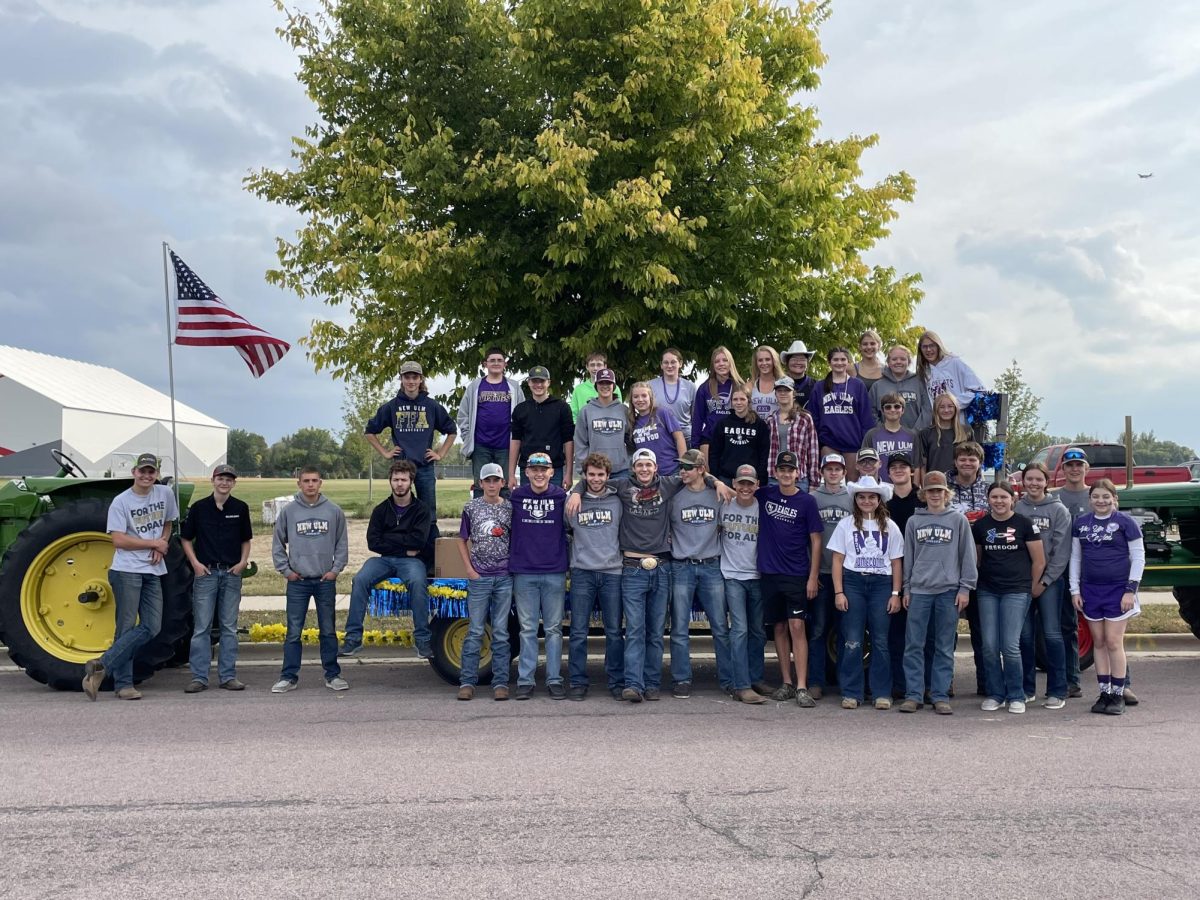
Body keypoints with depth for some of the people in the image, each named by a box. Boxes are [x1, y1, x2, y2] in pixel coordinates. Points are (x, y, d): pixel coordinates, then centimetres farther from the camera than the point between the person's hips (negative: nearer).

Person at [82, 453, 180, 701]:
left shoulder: (166, 493, 9)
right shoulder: (120, 502, -7)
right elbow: (118, 540, -13)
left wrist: (162, 546, 4)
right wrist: (155, 543, -8)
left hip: (153, 571, 6)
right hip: (127, 571, -6)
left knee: (151, 628, -1)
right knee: (127, 627, -4)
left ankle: (102, 664, 3)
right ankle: (123, 684, 3)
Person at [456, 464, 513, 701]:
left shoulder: (510, 508, 6)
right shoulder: (471, 507, 5)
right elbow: (462, 541, 10)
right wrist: (469, 569, 1)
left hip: (504, 577, 0)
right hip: (479, 577, 0)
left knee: (501, 632, 4)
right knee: (475, 631, 1)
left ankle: (500, 683, 9)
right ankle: (467, 682, 7)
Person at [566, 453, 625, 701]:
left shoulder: (618, 501, 6)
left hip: (612, 571, 0)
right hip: (582, 572, 0)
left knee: (614, 632, 4)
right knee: (578, 632, 0)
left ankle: (617, 682, 12)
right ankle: (578, 682, 8)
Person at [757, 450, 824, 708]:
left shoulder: (807, 501, -3)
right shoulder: (765, 494, 5)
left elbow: (815, 541, -1)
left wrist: (813, 577, -7)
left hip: (797, 575, -3)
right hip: (770, 573, 3)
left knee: (797, 627, -8)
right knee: (780, 628, 9)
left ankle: (802, 688, -9)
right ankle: (787, 683, 17)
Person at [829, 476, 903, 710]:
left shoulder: (890, 527, 9)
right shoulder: (846, 524, 6)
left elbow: (896, 562, 9)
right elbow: (837, 560, 3)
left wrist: (895, 593, 1)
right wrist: (838, 592, -4)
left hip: (881, 584, 1)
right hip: (853, 582, -1)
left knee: (880, 641, 1)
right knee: (852, 641, -3)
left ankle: (882, 693, 9)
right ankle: (851, 693, 4)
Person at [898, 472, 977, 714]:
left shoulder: (958, 520, 5)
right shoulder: (914, 521, 10)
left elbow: (968, 556, 3)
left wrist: (965, 588, -2)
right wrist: (906, 588, 10)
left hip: (949, 590, -1)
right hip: (919, 590, 1)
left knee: (945, 647, 4)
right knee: (914, 646, 0)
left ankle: (941, 696, 9)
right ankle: (913, 695, 6)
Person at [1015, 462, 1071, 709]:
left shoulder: (1058, 510, 0)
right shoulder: (1015, 508, 6)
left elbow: (1062, 550, -5)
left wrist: (1045, 580, -10)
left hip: (1049, 580, -2)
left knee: (1052, 634, -3)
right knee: (1025, 635, 6)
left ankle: (1057, 692, 4)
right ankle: (1027, 688, 15)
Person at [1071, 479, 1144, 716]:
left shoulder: (1125, 522, -4)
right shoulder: (1081, 523, 7)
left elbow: (1138, 557, -3)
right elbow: (1075, 557, 12)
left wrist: (1131, 590, -9)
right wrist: (1075, 589, 6)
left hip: (1117, 589, -4)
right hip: (1090, 590, 4)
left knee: (1114, 642, -4)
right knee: (1098, 642, 8)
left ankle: (1118, 695, 7)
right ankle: (1104, 693, 15)